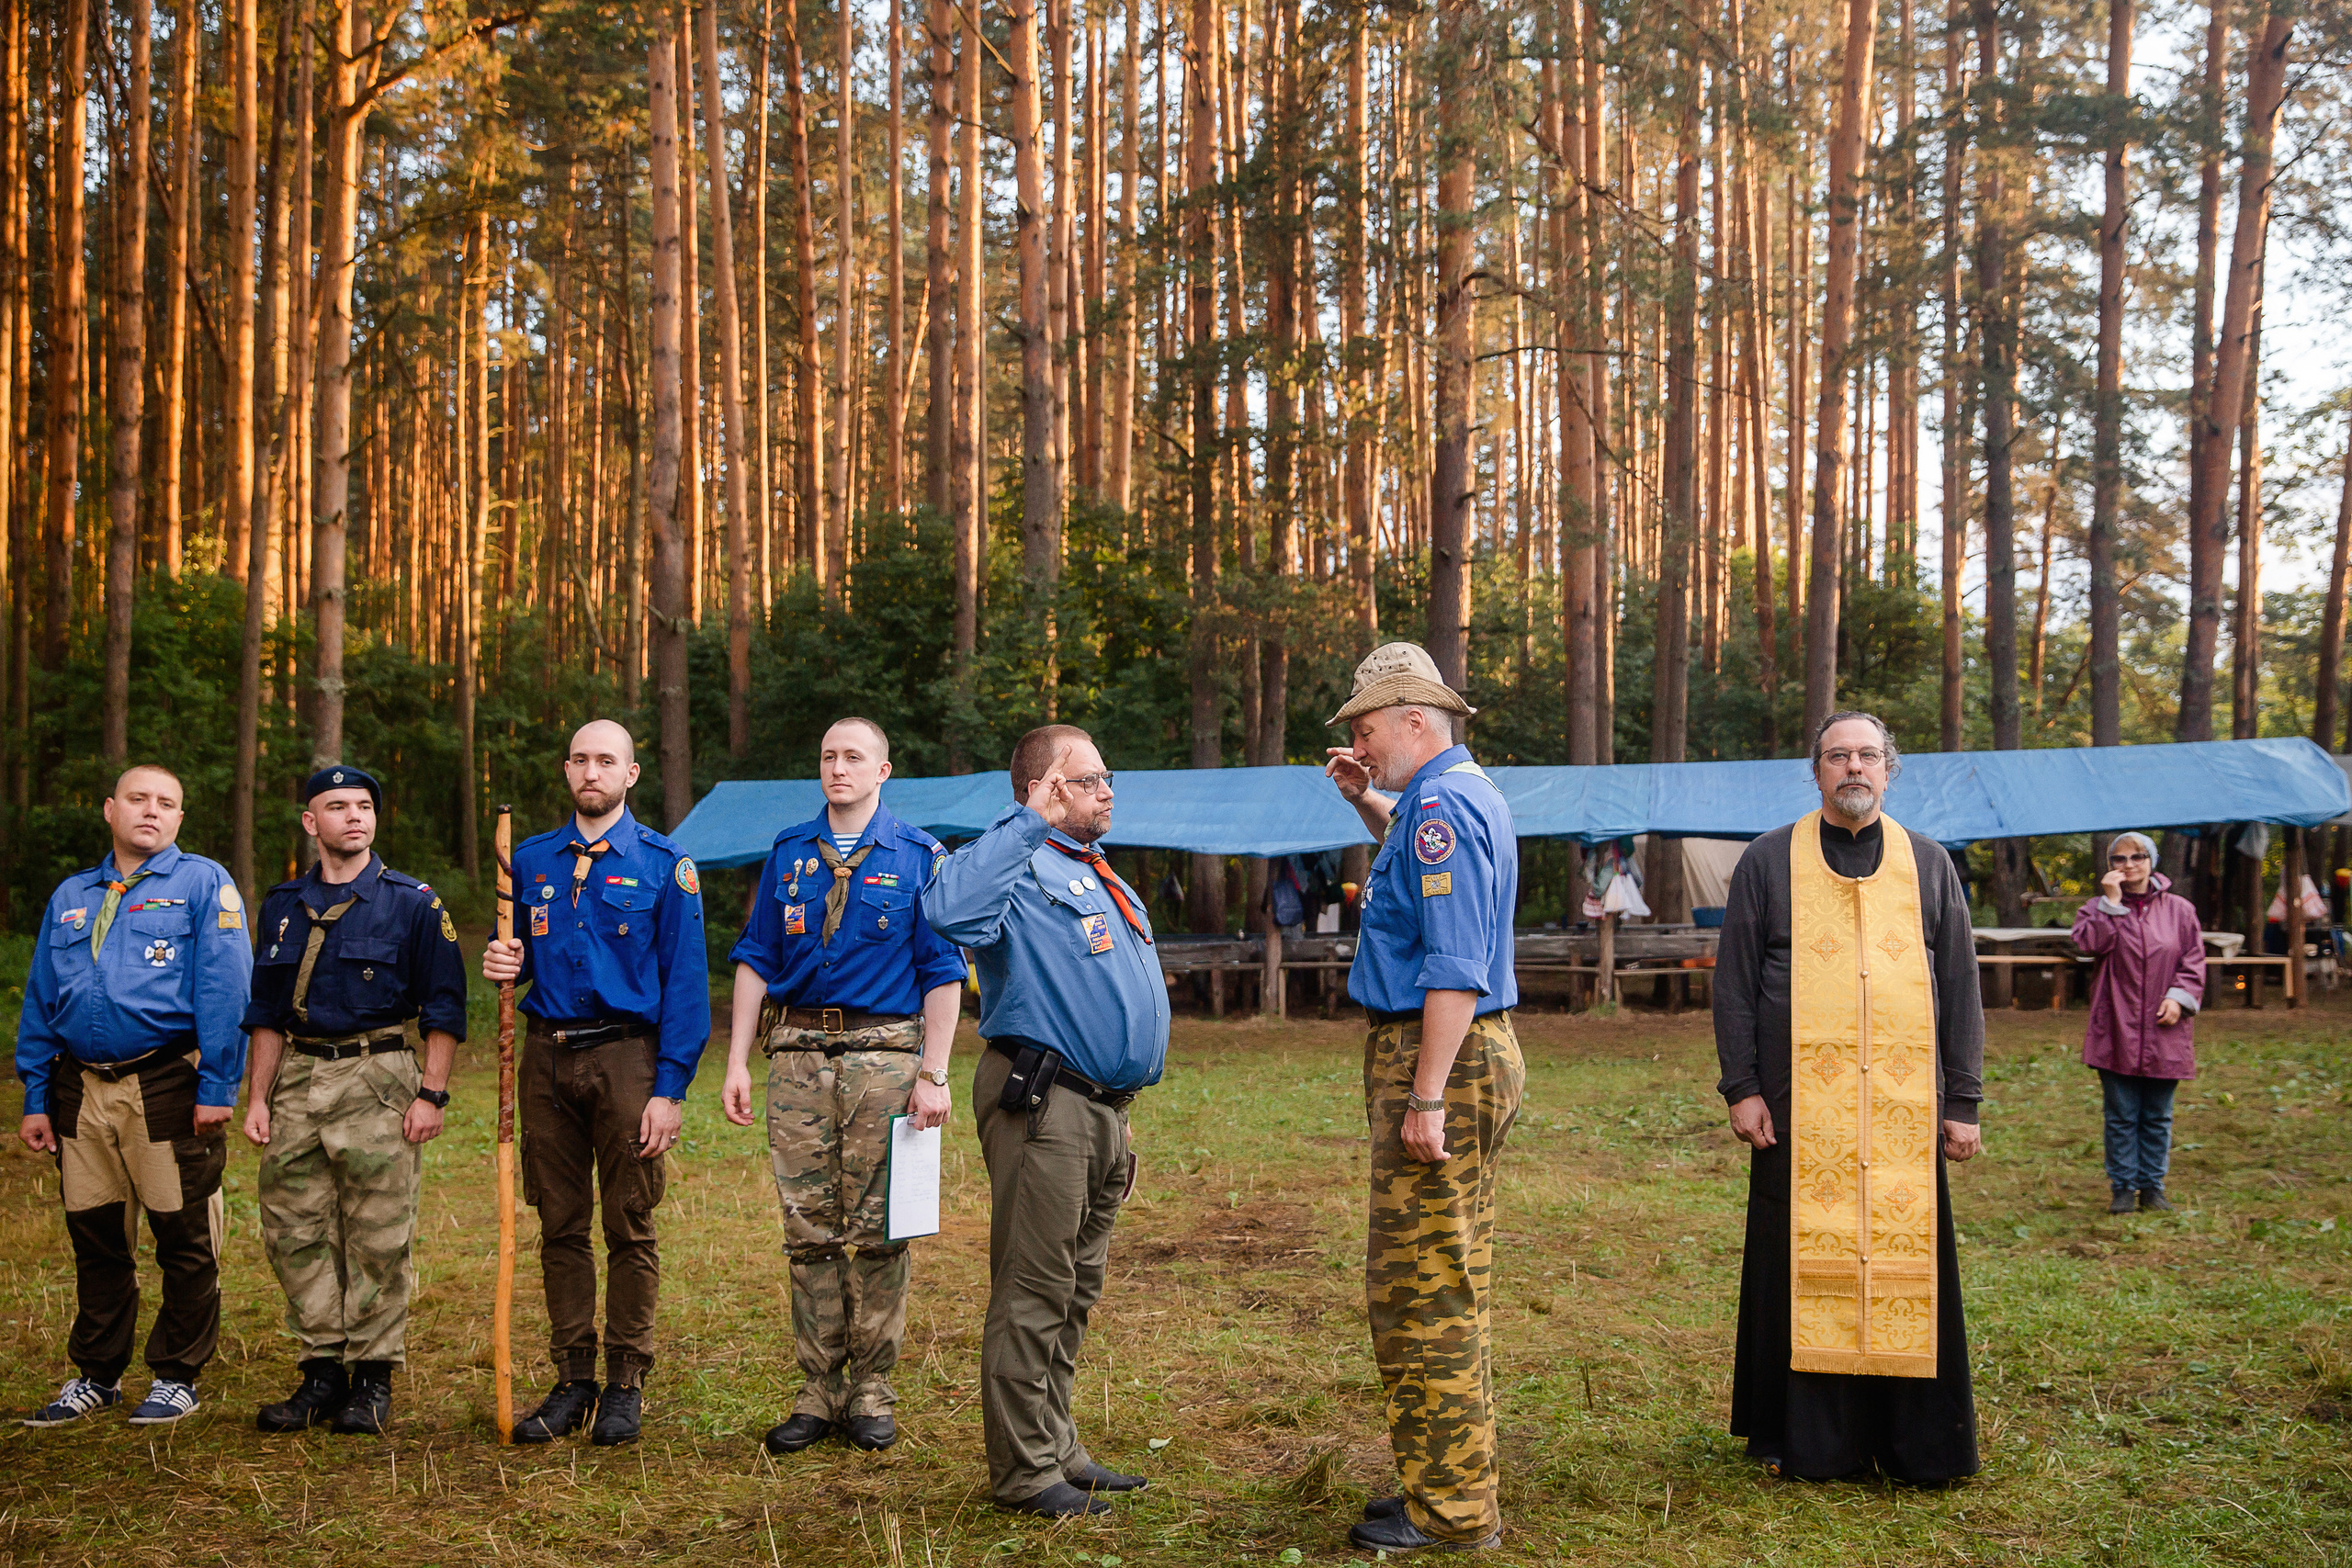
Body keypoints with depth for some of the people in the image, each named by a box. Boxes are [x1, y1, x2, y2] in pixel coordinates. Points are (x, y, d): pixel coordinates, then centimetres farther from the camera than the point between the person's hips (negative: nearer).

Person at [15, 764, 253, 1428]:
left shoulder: (202, 883, 0)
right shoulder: (70, 897, 16)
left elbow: (224, 992, -8)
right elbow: (40, 1001, 18)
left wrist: (217, 1088, -14)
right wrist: (36, 1098, 11)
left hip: (168, 1089, -5)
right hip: (82, 1092, 5)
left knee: (184, 1237, 1)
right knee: (95, 1236, 12)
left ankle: (177, 1375, 15)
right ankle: (97, 1374, 26)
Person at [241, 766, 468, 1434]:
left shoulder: (413, 903, 1)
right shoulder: (283, 905, 13)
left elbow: (444, 1009, -1)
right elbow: (266, 1012, 17)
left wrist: (432, 1095, -9)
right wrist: (257, 1098, 10)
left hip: (378, 1078, -4)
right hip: (296, 1078, 4)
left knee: (379, 1239, -2)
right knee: (295, 1234, 4)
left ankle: (373, 1377, 8)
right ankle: (322, 1371, 14)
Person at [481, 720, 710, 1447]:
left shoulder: (664, 865, -1)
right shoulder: (530, 861, 11)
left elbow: (685, 983, -5)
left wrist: (669, 1089, -11)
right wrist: (501, 964, -6)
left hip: (627, 1059, -3)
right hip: (547, 1059, 4)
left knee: (629, 1225, 2)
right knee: (560, 1226, 8)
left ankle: (626, 1386, 12)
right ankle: (572, 1381, 17)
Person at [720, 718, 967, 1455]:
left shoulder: (917, 856, 3)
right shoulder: (789, 853, 12)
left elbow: (943, 973, 0)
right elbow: (756, 961, 12)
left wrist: (933, 1075, -8)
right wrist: (737, 1063, 4)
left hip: (884, 1056, -3)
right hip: (798, 1055, 3)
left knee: (876, 1229, 0)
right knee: (809, 1230, 4)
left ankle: (872, 1391, 11)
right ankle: (818, 1393, 12)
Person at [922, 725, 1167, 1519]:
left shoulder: (1101, 877, 20)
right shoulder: (1023, 869, -10)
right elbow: (948, 910, -33)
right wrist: (1032, 821, -28)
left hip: (1101, 1107, 9)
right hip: (1043, 1104, -9)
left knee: (1074, 1294, 16)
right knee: (1033, 1295, -3)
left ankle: (1057, 1448, 26)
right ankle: (1025, 1473, 4)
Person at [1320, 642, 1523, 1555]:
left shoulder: (1440, 805, -16)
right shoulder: (1468, 792, 16)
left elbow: (1454, 969, -24)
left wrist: (1427, 1098, -26)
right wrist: (1365, 802, 24)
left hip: (1439, 1056, -11)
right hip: (1474, 1052, 11)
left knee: (1420, 1289, -6)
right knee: (1448, 1286, 17)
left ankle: (1450, 1513, 0)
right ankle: (1455, 1480, 26)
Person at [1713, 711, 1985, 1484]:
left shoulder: (1928, 864, 10)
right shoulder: (1770, 861, 5)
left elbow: (1960, 990, 10)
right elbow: (1735, 981, 4)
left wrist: (1963, 1102, 4)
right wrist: (1740, 1088, -4)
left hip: (1904, 1108, 1)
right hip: (1801, 1107, -1)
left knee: (1906, 1265, 3)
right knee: (1804, 1261, 3)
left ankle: (1913, 1442, 14)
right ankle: (1804, 1440, 14)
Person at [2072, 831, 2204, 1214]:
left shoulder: (2179, 909, 7)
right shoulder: (2099, 908, 5)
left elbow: (2194, 961, 5)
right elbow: (2090, 943, -15)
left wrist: (2180, 996, -8)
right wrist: (2112, 902, -13)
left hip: (2163, 1032, 1)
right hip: (2117, 1031, -1)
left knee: (2157, 1117, 9)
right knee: (2121, 1116, 4)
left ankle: (2152, 1186, 19)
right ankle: (2122, 1188, 12)